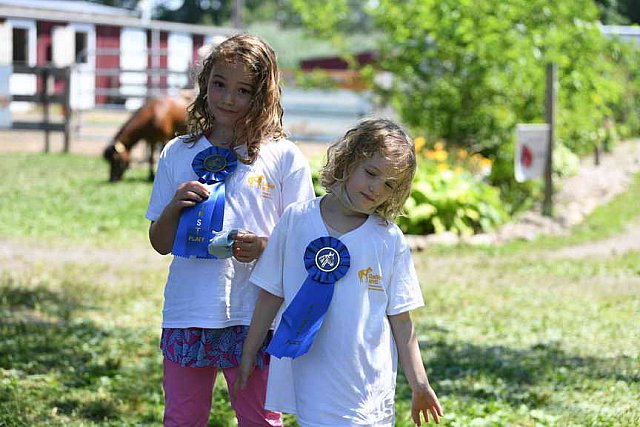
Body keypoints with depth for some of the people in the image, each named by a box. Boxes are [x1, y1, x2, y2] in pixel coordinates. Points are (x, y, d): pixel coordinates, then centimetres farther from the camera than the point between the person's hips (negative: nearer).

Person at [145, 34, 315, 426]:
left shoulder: (284, 157, -1)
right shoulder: (178, 154, 7)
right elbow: (161, 243, 11)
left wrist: (266, 246, -20)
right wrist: (174, 206, -10)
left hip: (255, 316, -2)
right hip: (187, 310, 3)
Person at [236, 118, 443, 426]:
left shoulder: (390, 240, 1)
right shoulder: (296, 220, 1)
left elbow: (400, 320, 5)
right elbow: (271, 295, 9)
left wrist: (419, 385, 4)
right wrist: (248, 354, 12)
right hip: (308, 386, 0)